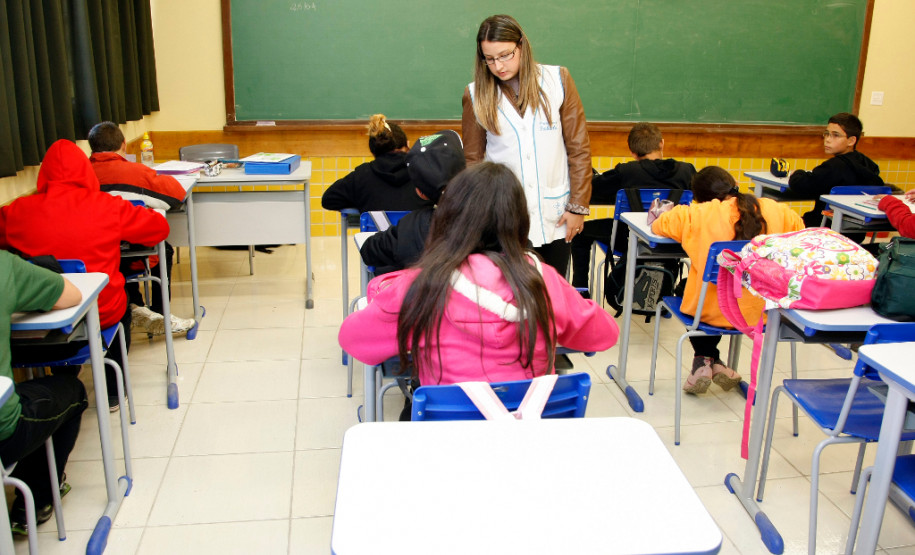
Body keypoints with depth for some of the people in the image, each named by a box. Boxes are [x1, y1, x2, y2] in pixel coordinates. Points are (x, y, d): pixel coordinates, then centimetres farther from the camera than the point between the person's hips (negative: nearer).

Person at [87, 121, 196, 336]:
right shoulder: (136, 172, -16)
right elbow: (177, 193, -9)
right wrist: (159, 179, 12)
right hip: (133, 259, -3)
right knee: (164, 250, 30)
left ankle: (134, 307, 29)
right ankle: (159, 315, 33)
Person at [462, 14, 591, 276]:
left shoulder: (557, 79, 0)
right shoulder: (476, 94, 0)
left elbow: (578, 147, 2)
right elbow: (472, 159, 7)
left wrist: (578, 205, -1)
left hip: (555, 215, 1)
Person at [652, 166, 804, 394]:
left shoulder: (697, 215, -12)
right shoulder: (776, 210, -3)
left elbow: (658, 226, 1)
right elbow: (799, 229, 16)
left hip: (711, 313, -3)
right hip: (761, 312, 4)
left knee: (688, 287, 33)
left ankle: (704, 360, 24)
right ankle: (715, 364, 30)